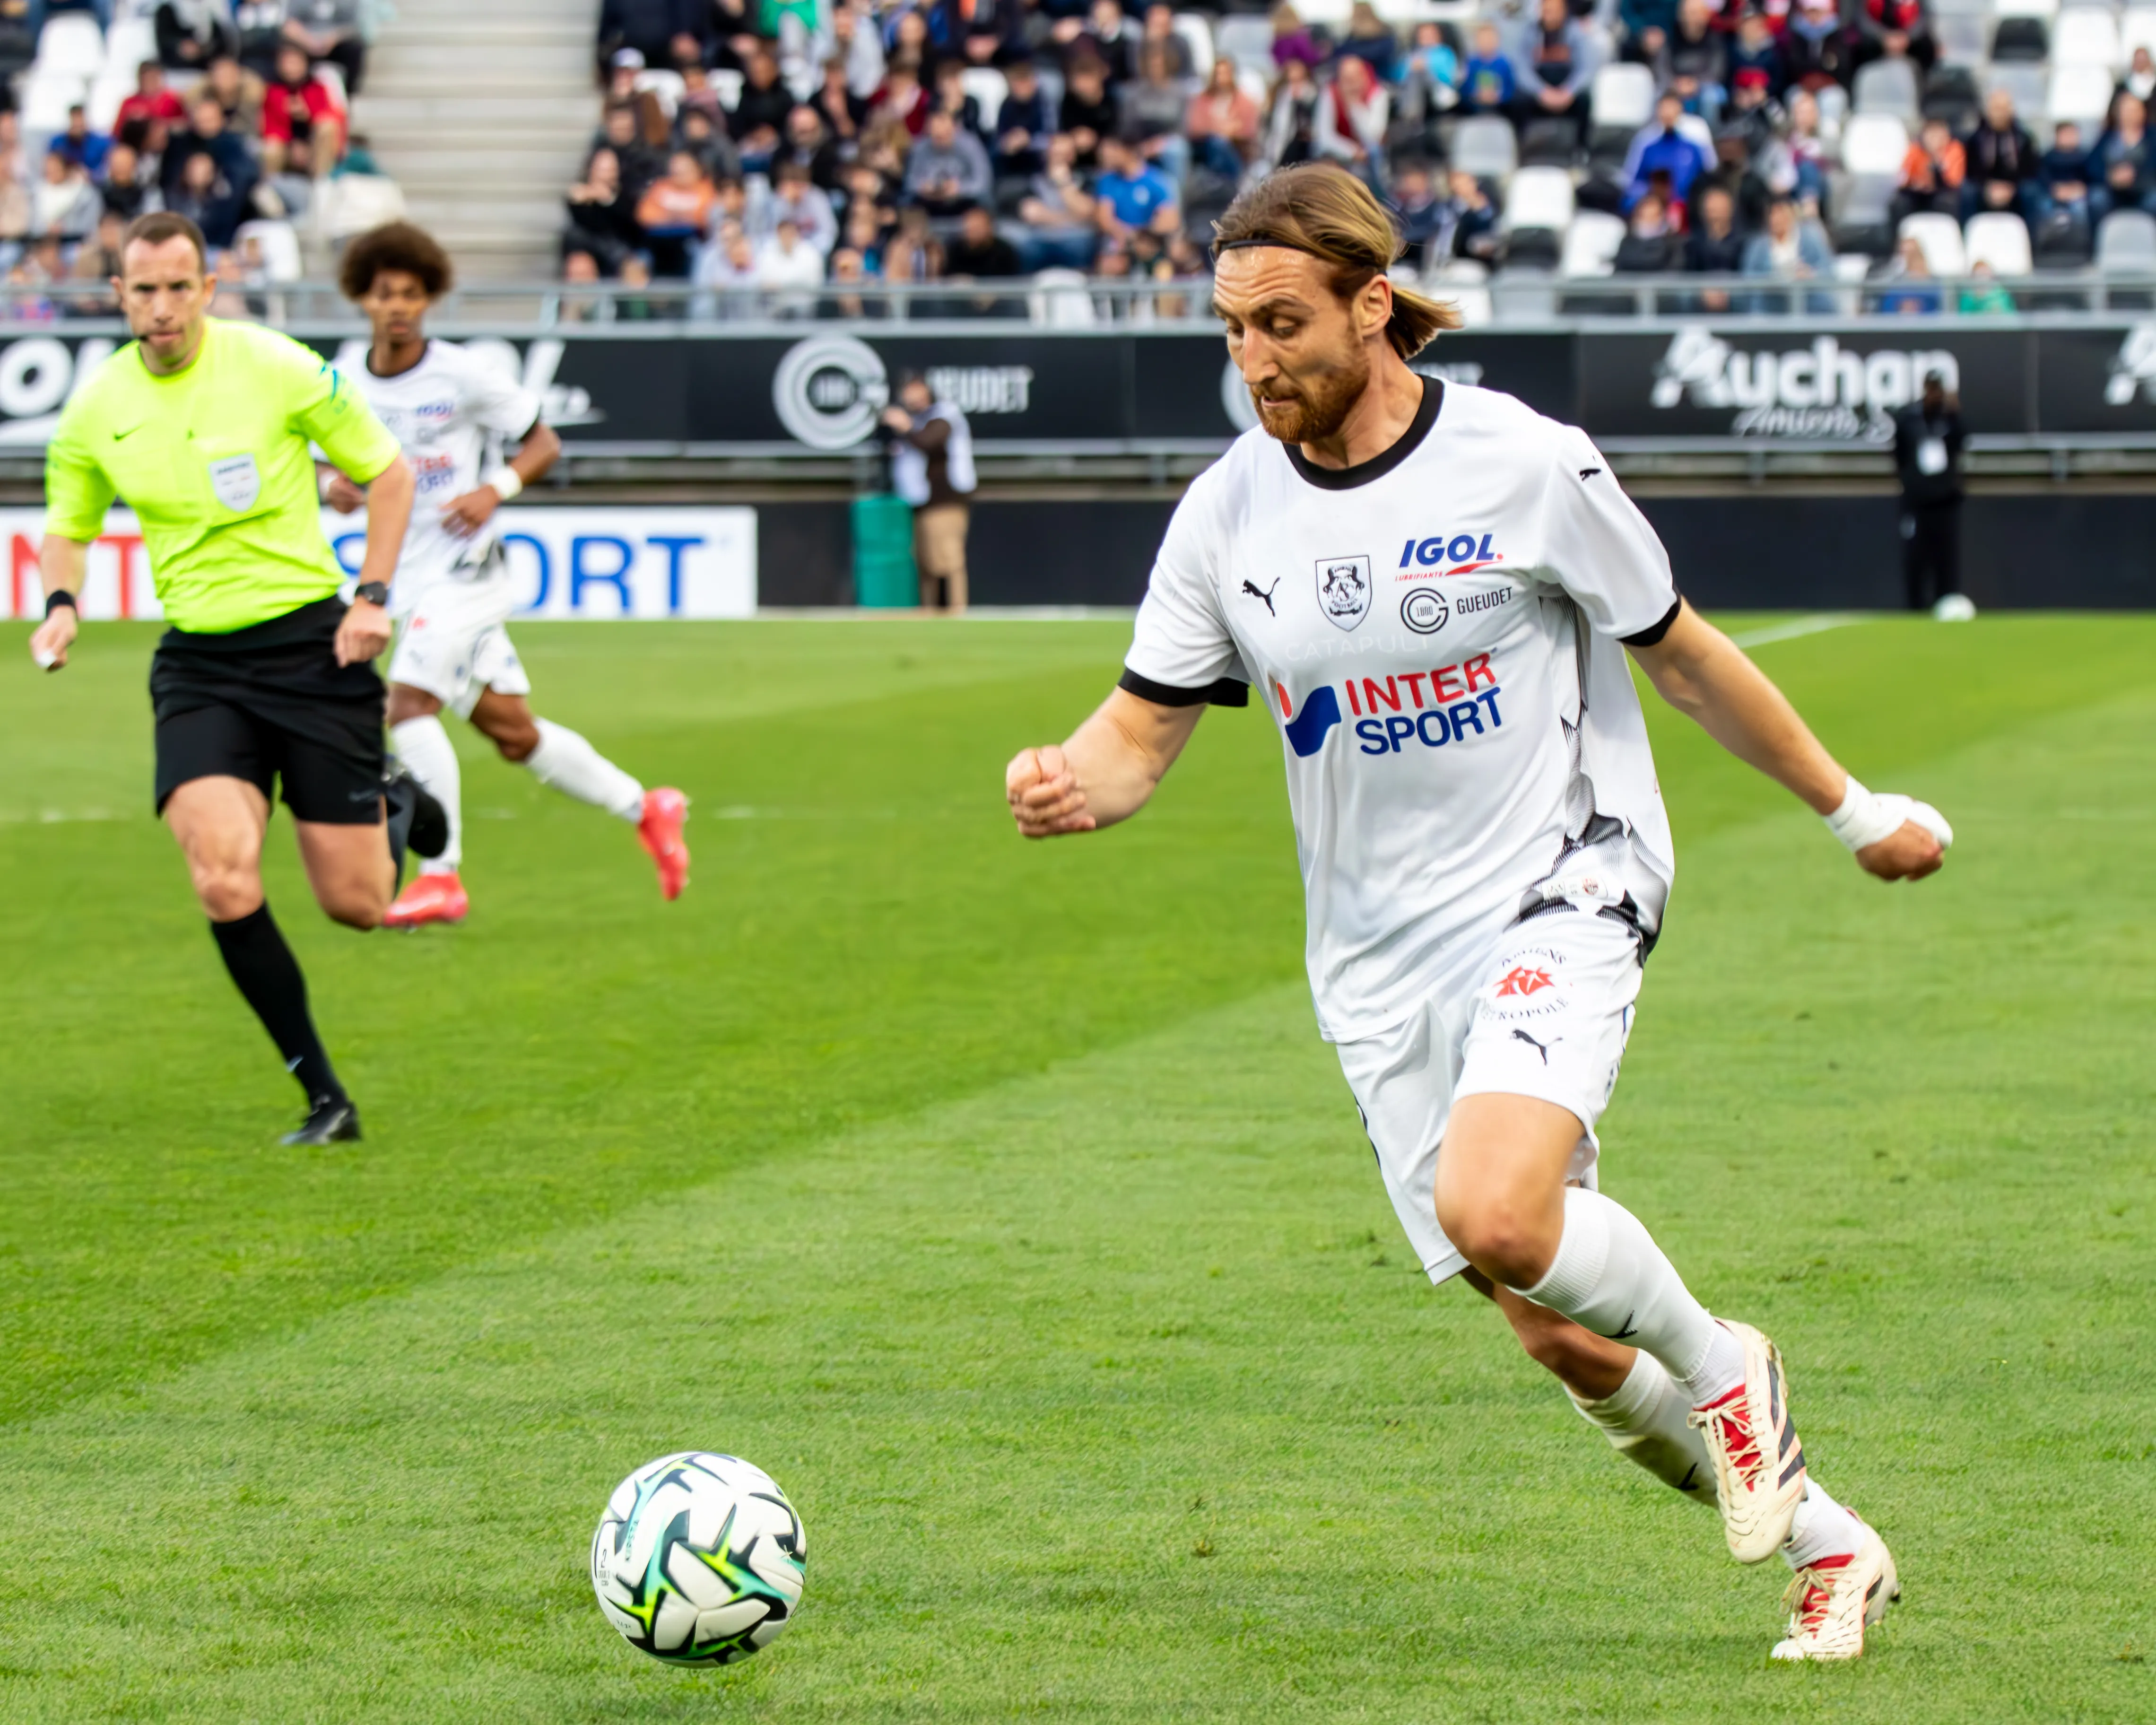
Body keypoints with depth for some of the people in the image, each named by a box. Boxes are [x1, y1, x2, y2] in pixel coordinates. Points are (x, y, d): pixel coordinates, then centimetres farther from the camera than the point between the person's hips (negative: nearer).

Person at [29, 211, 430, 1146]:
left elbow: (388, 472, 2)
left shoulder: (277, 367, -9)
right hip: (197, 662, 2)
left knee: (355, 903, 0)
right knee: (224, 885, -20)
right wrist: (60, 604, -5)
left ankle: (395, 809, 38)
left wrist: (372, 596, -8)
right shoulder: (96, 409, 0)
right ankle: (323, 1097, -4)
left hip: (312, 645, -2)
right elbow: (67, 526, 17)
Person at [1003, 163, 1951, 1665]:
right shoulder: (1229, 514, 0)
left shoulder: (1526, 467, -10)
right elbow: (1144, 729, 2)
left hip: (1558, 894, -4)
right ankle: (1825, 1546, 24)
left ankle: (1719, 1364, 0)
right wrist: (1071, 785, -22)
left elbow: (1680, 656, 3)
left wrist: (1853, 810, 12)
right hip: (1381, 956, 4)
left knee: (1495, 1215, -31)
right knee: (1567, 1344, 2)